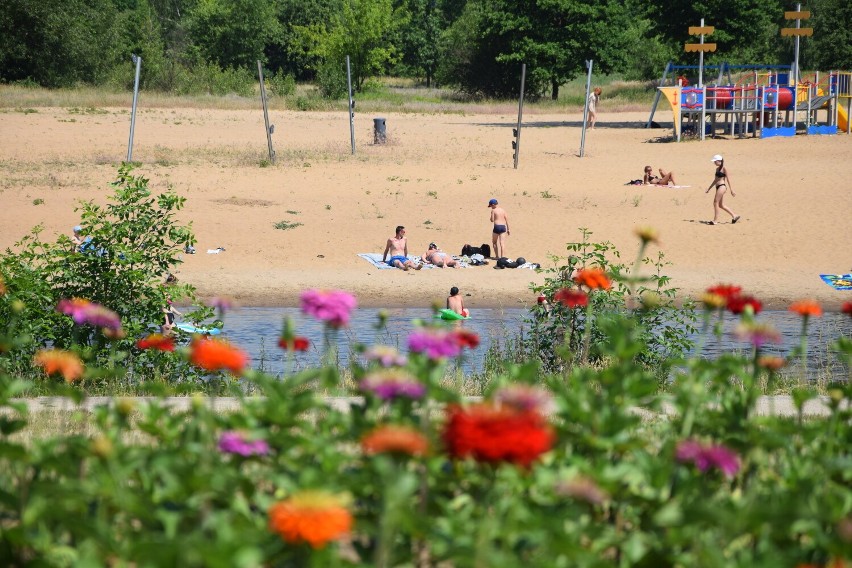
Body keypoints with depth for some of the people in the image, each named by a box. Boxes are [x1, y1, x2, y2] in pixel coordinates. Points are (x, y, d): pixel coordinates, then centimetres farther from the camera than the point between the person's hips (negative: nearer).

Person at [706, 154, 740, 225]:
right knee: (721, 205, 10)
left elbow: (728, 179, -10)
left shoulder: (724, 169, -8)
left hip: (722, 187, -9)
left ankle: (715, 220, -5)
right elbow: (715, 180, 25)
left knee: (715, 203, -9)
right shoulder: (717, 169, 16)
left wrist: (731, 190, -11)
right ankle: (734, 216, 18)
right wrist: (709, 188, 26)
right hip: (718, 187, 9)